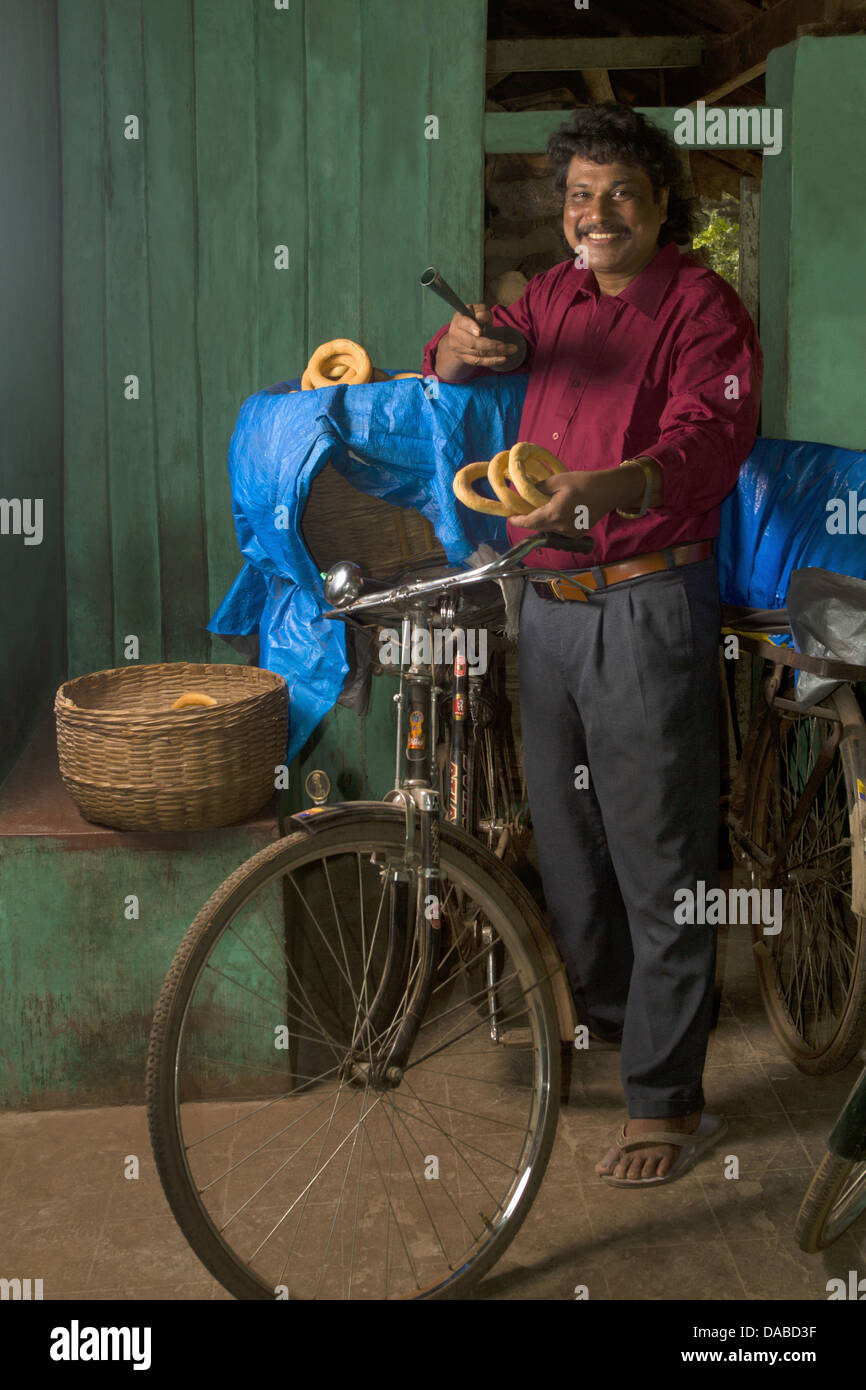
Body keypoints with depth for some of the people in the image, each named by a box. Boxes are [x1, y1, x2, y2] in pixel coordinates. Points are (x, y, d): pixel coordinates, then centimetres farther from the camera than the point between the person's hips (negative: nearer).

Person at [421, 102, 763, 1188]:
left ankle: (667, 1100, 6)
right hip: (548, 603, 7)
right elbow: (455, 366, 17)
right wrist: (461, 347, -9)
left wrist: (604, 487, -43)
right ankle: (601, 1009, 39)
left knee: (659, 856, -3)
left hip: (648, 607, -7)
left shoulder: (701, 305, -7)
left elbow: (708, 436, -23)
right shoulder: (555, 295, 14)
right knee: (563, 833, 18)